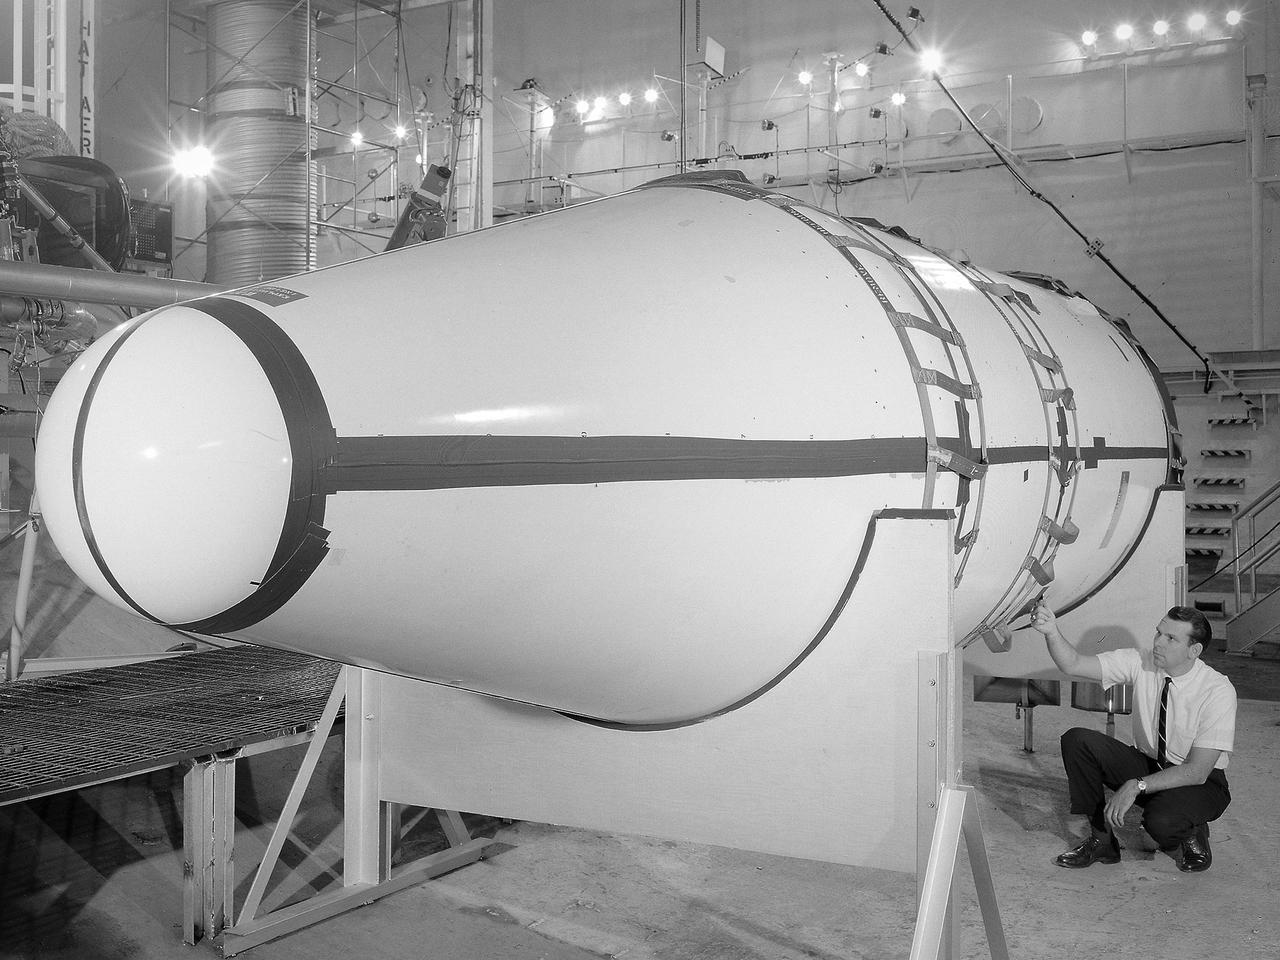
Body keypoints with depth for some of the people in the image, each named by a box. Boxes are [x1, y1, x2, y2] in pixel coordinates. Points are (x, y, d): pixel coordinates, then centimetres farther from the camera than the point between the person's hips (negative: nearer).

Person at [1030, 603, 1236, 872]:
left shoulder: (1218, 690, -22)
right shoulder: (1141, 663, -12)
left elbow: (1197, 772, -25)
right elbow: (1073, 664, -19)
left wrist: (1136, 786, -32)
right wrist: (1052, 632, -39)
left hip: (1200, 783, -5)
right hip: (1147, 765, 5)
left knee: (1161, 822, -37)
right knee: (1077, 740, -19)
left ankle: (1192, 833, 2)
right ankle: (1101, 840, -6)